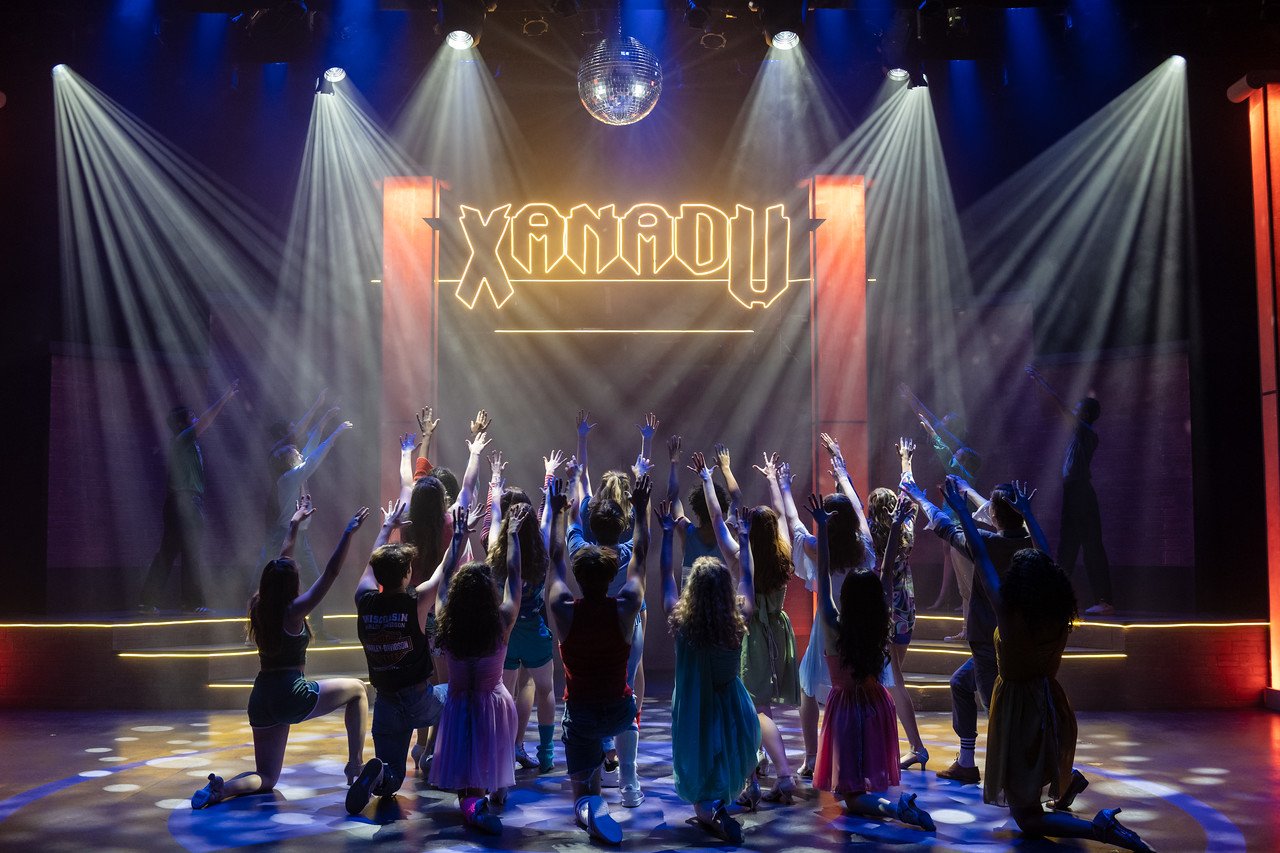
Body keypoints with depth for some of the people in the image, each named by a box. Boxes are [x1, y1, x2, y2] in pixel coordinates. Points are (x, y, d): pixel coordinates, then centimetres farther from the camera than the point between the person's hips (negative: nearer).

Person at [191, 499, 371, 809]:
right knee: (357, 689, 15)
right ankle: (356, 764, 7)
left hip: (261, 700, 7)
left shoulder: (258, 608, 7)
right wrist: (349, 532, -11)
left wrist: (294, 525, 29)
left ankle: (222, 787, -13)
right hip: (292, 696, -6)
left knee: (266, 779, 18)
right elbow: (330, 574, -14)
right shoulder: (293, 612, -10)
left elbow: (281, 564, 20)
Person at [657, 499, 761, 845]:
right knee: (727, 761, 23)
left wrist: (667, 534, 4)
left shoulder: (680, 621, -17)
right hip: (730, 705, 1)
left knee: (697, 766, 11)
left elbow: (667, 576, -4)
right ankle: (719, 806, 3)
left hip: (693, 708, -1)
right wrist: (744, 539, 14)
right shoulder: (738, 621, -14)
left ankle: (710, 812, -14)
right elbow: (746, 579, 2)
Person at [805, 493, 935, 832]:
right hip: (877, 704, 5)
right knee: (871, 776, 29)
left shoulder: (834, 629, -21)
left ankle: (893, 806, -27)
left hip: (847, 706, -4)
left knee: (851, 794, -4)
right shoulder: (881, 628, -12)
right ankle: (891, 798, 4)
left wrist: (821, 526, -21)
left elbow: (823, 577, -21)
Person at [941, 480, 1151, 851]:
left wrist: (961, 510, -4)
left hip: (1019, 708, -6)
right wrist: (1028, 515, 17)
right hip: (1052, 706, 6)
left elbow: (981, 557, -14)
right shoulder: (1061, 615, -9)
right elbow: (1046, 561, 5)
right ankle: (1068, 780, 15)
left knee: (1028, 820, 2)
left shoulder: (1009, 615, -22)